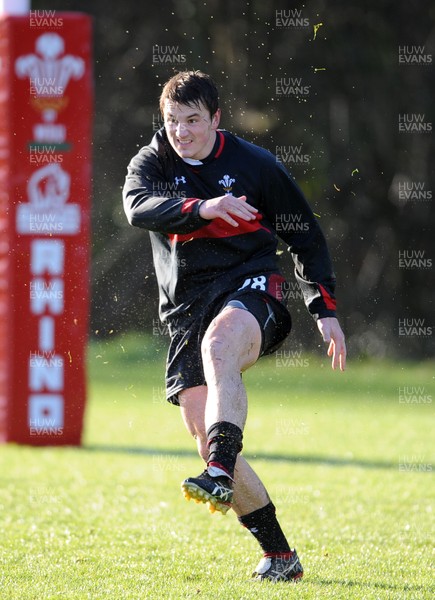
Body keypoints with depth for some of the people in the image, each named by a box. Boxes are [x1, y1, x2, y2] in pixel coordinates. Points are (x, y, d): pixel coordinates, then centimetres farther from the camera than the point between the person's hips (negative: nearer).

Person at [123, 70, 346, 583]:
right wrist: (202, 208, -33)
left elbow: (305, 236, 12)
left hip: (249, 285, -4)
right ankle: (279, 556, 4)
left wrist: (325, 310, 4)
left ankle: (220, 476, -55)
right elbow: (139, 207, -16)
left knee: (217, 345, -39)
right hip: (185, 305, 4)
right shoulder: (152, 163, 8)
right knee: (203, 433, -5)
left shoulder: (254, 165, 5)